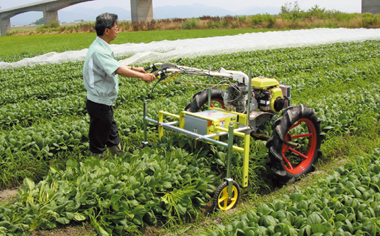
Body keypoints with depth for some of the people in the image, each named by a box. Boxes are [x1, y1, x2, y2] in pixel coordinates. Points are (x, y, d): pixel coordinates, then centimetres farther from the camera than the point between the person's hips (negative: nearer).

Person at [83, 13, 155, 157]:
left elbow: (114, 66, 21)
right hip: (99, 103, -10)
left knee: (112, 133, 23)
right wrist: (142, 76, -28)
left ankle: (118, 154, 37)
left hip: (105, 102, 10)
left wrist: (134, 68, 15)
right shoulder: (98, 51, -24)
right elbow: (118, 70, -32)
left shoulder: (103, 48, 10)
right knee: (99, 138, 5)